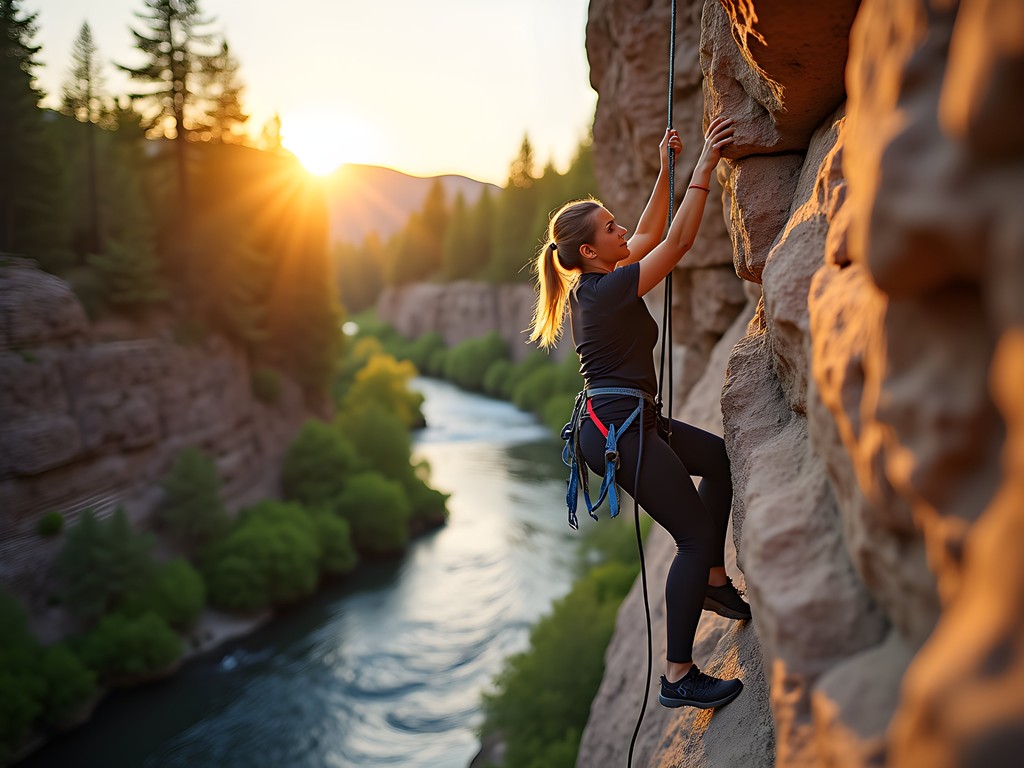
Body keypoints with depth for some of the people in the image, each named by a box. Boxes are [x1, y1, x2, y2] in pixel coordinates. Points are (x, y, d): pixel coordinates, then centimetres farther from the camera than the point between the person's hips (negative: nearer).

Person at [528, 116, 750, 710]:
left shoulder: (596, 281, 11)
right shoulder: (607, 290, -17)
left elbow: (651, 231, 21)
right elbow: (678, 241, -18)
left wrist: (666, 170, 16)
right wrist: (705, 165, -13)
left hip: (626, 419, 11)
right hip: (616, 425, -11)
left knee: (722, 457, 21)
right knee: (695, 535, -6)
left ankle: (714, 582, 26)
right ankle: (679, 676, 1)